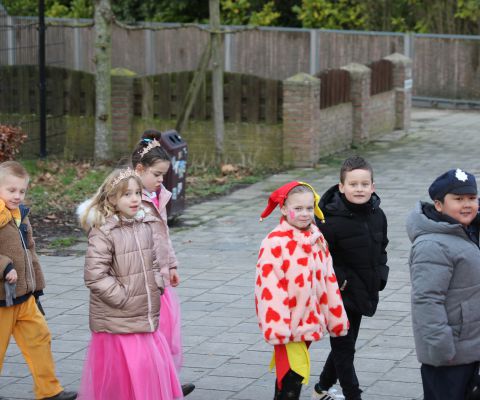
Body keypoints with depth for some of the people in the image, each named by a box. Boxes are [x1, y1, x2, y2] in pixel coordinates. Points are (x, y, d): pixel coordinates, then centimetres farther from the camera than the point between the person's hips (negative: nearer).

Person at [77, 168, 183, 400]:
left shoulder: (146, 226, 7)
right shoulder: (103, 232, -14)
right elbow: (95, 276, -18)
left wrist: (156, 289, 8)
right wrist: (123, 298, -15)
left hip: (147, 318, 6)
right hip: (117, 322, -6)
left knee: (156, 368, 10)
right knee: (121, 379, -1)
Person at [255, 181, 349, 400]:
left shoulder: (317, 239, 8)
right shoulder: (275, 242, -15)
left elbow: (328, 279, 14)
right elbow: (268, 285, -18)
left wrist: (336, 316, 17)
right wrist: (276, 325, -21)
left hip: (308, 322, 7)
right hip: (287, 324, -7)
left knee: (287, 372, 16)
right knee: (293, 373, -10)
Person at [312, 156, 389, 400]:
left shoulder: (377, 215, 0)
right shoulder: (331, 220, -21)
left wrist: (380, 275, 4)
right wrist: (338, 279, -21)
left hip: (362, 293, 7)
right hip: (340, 295, -7)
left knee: (344, 345, 20)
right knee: (344, 348, 0)